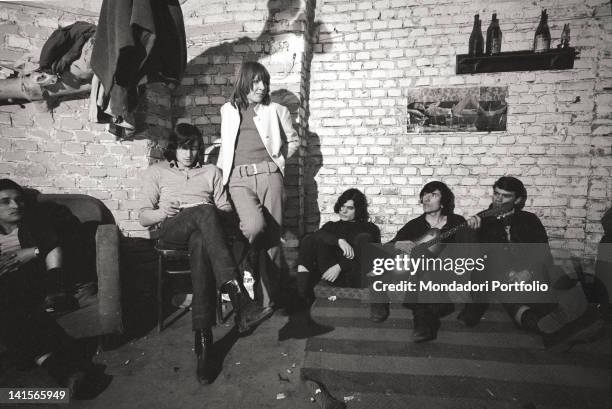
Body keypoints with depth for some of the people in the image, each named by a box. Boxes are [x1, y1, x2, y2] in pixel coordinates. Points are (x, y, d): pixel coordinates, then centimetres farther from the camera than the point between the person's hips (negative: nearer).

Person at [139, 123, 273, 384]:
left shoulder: (211, 172, 26)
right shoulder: (156, 172, 22)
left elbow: (226, 208, 18)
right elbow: (143, 218, 14)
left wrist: (220, 212, -6)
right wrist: (160, 213, -8)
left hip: (203, 231, 2)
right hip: (171, 231, -1)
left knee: (201, 242, -40)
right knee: (205, 211, -39)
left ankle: (203, 341, -47)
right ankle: (240, 301, -56)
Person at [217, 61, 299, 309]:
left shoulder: (276, 111, 15)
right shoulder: (228, 111, 19)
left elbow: (293, 141, 24)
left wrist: (280, 158, 9)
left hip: (269, 175, 0)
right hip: (239, 179, 0)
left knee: (272, 237, -3)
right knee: (254, 226, -28)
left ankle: (270, 300, 7)